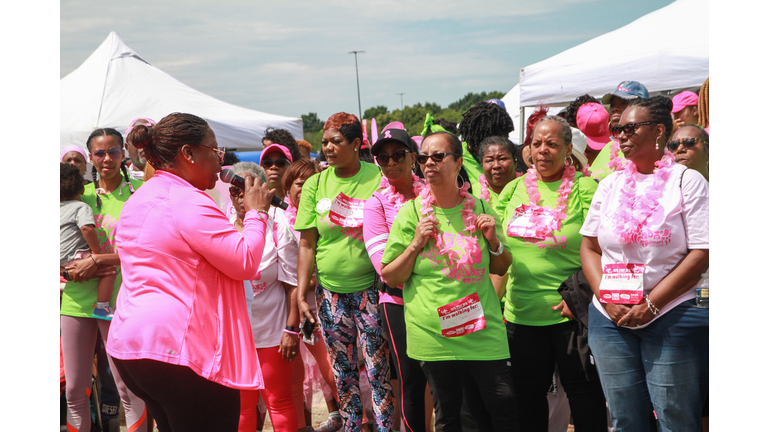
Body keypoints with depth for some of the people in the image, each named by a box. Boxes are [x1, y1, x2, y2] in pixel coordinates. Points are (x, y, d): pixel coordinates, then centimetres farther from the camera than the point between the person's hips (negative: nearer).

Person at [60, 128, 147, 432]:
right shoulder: (82, 194, 12)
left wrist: (98, 260, -14)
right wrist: (71, 268, -3)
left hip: (117, 299, -4)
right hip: (76, 300, 5)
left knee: (129, 390, 0)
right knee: (75, 390, 10)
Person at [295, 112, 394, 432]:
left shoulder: (378, 178, -5)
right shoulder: (316, 185, 1)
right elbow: (307, 244, 2)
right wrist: (301, 295, -1)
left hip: (370, 288, -2)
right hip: (330, 292, 3)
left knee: (378, 369, 0)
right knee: (342, 369, 12)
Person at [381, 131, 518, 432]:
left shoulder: (479, 209, 5)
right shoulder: (411, 213, 0)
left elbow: (501, 269, 16)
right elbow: (390, 277, 2)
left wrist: (493, 241, -4)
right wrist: (416, 244, -12)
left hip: (482, 328, 1)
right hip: (433, 335, -1)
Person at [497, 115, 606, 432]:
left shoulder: (585, 189, -5)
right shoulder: (513, 190, 9)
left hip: (572, 312, -4)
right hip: (520, 312, 4)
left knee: (583, 389, 6)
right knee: (527, 393, 13)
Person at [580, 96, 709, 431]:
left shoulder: (687, 181, -2)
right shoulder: (610, 185, 11)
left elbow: (701, 253, -9)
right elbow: (589, 247, 12)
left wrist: (649, 305, -13)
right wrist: (606, 298, -5)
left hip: (671, 320, -4)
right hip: (610, 318, 4)